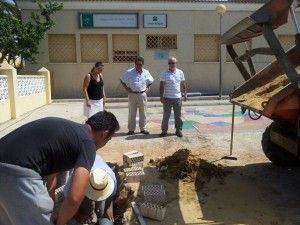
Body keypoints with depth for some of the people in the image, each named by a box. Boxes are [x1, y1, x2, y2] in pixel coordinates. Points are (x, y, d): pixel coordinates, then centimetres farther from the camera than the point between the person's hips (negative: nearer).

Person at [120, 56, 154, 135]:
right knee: (131, 113, 4)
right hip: (132, 95, -2)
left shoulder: (146, 72, 2)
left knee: (143, 113, 8)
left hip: (142, 94, 2)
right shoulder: (129, 72, -5)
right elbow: (122, 80, 5)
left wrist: (148, 88, 4)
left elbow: (151, 81, 19)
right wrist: (126, 88, -3)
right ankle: (131, 129, 14)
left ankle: (143, 128, 21)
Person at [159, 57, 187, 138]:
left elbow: (183, 84, 13)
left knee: (178, 115, 9)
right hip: (167, 98, -2)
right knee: (166, 115, 4)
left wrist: (185, 94, 8)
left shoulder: (180, 72, 6)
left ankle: (178, 130, 20)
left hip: (177, 97, 2)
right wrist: (161, 96, -9)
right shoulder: (164, 73, -3)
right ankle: (164, 130, 14)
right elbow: (161, 85, -4)